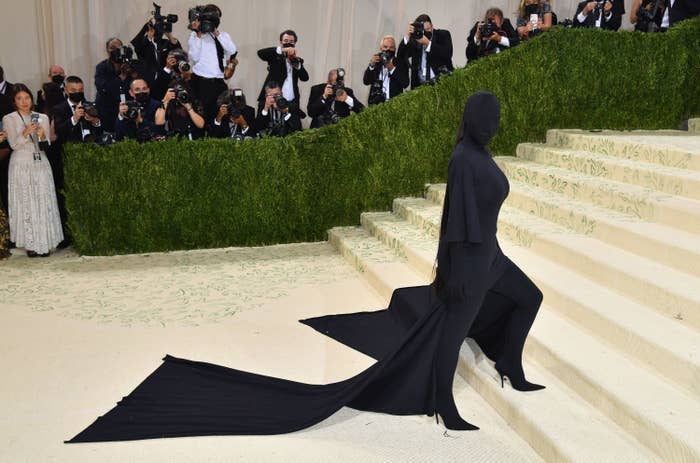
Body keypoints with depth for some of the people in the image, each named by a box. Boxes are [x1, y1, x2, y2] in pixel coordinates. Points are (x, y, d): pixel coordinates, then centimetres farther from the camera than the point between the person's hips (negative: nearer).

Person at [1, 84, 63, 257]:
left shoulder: (42, 118, 9)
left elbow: (47, 146, 7)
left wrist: (42, 136, -14)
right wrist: (25, 132, -22)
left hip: (41, 165, 2)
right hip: (21, 165, -2)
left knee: (44, 203, 1)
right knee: (25, 204, 0)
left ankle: (44, 243, 8)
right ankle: (30, 244, 4)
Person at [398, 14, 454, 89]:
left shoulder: (443, 34, 6)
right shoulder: (414, 38, 10)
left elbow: (448, 54, -10)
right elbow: (401, 56, -1)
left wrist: (428, 43, -17)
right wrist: (407, 36, -11)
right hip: (420, 84, 2)